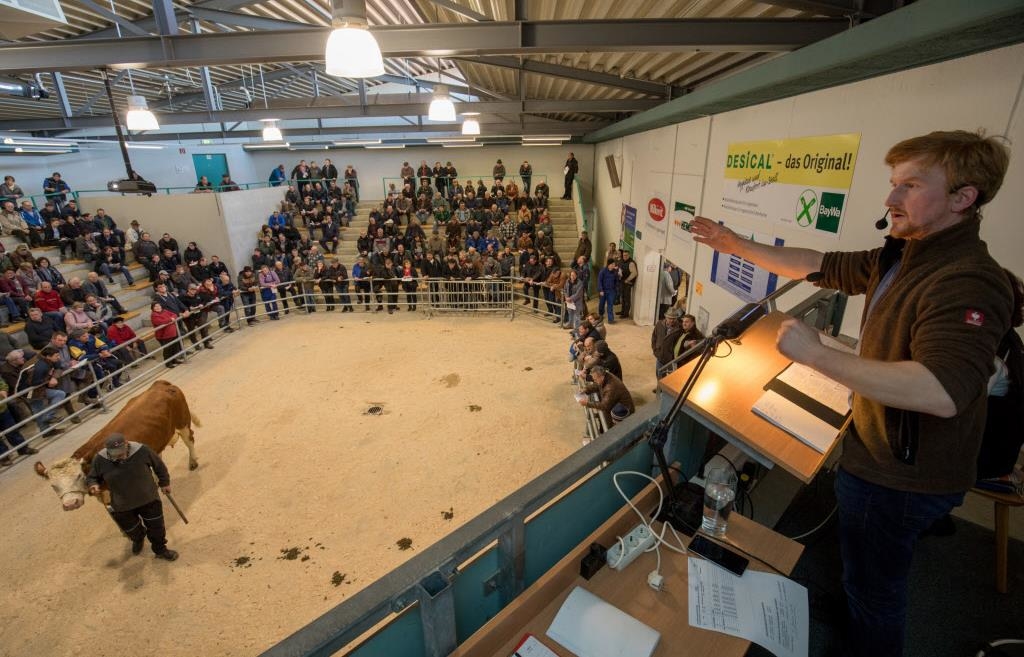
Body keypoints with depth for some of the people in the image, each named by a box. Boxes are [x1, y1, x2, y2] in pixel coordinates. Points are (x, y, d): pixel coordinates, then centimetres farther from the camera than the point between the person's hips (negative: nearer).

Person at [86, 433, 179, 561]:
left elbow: (158, 465, -5)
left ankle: (160, 550, 41)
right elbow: (92, 477, 0)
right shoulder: (100, 459, -19)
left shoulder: (142, 450, -23)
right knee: (132, 531, 25)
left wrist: (164, 482, 4)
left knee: (156, 528, 13)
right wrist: (93, 485, -23)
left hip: (148, 499, -1)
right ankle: (138, 540, 62)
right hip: (122, 506, 2)